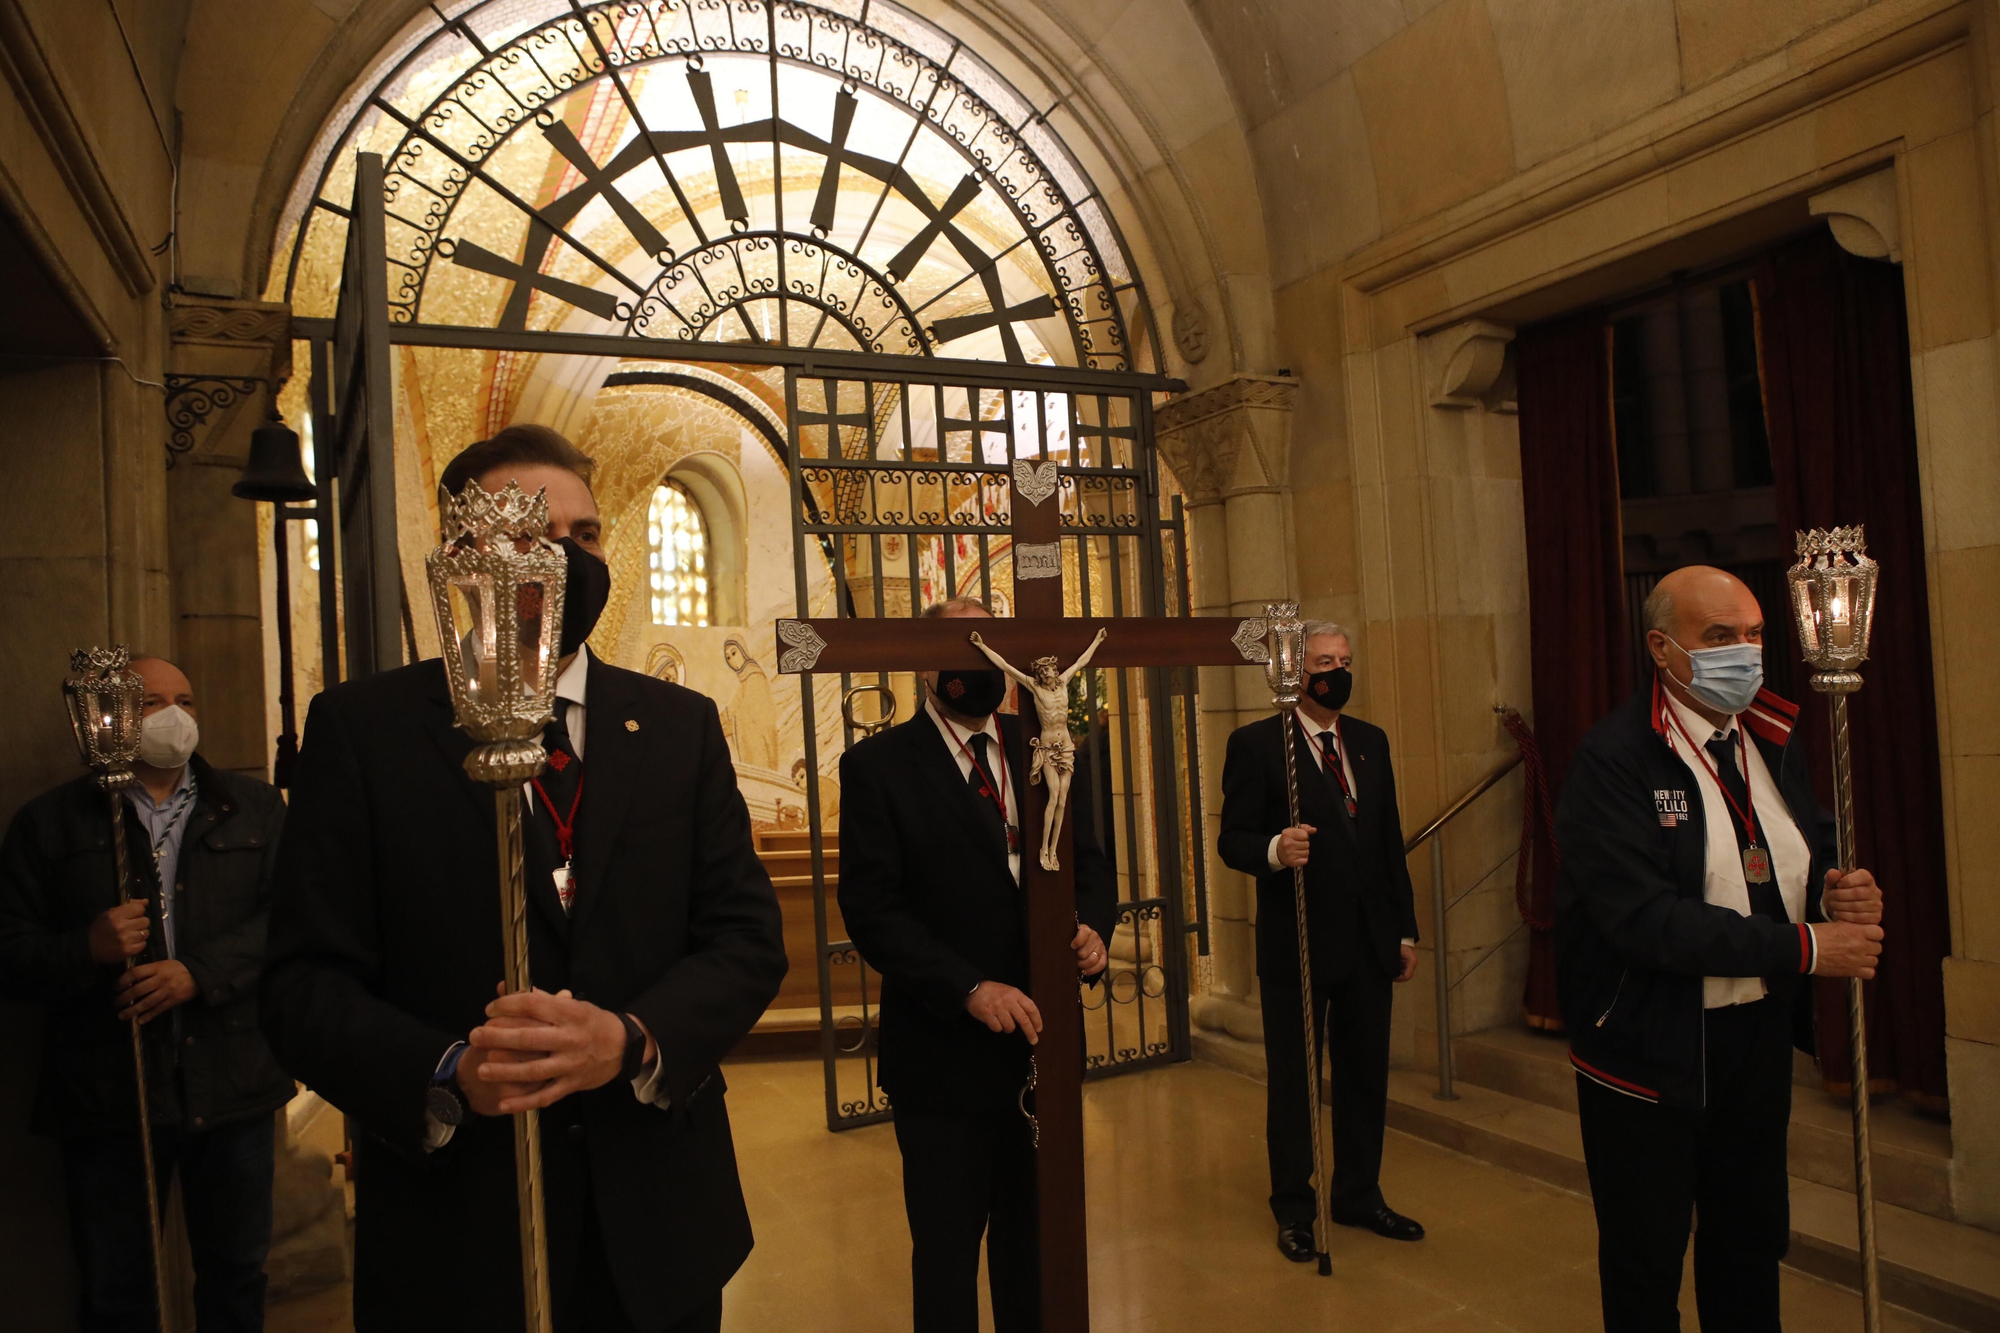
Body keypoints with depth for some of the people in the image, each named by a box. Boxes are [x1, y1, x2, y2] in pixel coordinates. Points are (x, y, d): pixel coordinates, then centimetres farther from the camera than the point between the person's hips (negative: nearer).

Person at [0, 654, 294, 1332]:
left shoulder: (254, 807, 6)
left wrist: (200, 972, -17)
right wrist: (89, 948, -19)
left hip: (232, 1083, 1)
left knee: (237, 1274, 16)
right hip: (108, 1091, -1)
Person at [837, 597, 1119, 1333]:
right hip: (945, 1049, -4)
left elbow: (1088, 862, 9)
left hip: (1038, 1038, 4)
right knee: (947, 1251, 12)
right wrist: (970, 988, -24)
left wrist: (1091, 925, -13)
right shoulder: (877, 765, -9)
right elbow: (871, 908, -14)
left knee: (1033, 1240, 20)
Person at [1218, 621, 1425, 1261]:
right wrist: (1275, 850, -31)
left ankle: (1359, 1195, 33)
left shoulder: (1371, 742, 11)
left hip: (1370, 940, 6)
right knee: (1293, 1080, 7)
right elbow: (1232, 840, -9)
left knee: (1366, 1074, 15)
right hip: (1297, 942, -5)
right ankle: (1293, 1209, 23)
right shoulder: (1255, 744, -8)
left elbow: (1390, 840, 13)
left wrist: (1405, 929, 12)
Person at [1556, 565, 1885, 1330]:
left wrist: (1837, 893, -9)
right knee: (1645, 1263, 11)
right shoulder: (1613, 760, -21)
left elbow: (1808, 858, 15)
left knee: (1754, 1239, 23)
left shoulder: (1775, 740, 4)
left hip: (1760, 1035, 7)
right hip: (1651, 1046, -7)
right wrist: (1805, 947, -24)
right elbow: (1643, 919, -27)